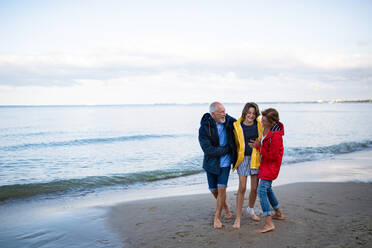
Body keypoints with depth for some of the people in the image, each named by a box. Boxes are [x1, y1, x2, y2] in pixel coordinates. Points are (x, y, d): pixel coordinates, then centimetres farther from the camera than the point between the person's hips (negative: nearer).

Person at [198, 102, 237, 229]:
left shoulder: (228, 121, -8)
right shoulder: (204, 129, -18)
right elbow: (208, 150, -22)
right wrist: (226, 149, -20)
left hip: (225, 163, 1)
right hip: (211, 163, -1)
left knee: (221, 189, -7)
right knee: (213, 190, 11)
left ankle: (217, 218, 8)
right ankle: (225, 205, 42)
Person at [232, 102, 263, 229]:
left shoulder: (259, 124, 0)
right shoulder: (238, 126, -4)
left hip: (255, 158, 2)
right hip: (243, 158, -2)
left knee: (254, 188, 8)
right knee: (242, 188, -5)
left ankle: (250, 209, 37)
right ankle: (238, 218, 6)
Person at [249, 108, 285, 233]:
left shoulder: (276, 136, -28)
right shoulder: (266, 128, -1)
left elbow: (272, 156, -22)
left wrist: (258, 147, -16)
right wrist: (258, 144, 3)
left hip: (271, 164, -10)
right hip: (265, 162, 10)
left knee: (262, 190, -15)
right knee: (267, 188, 21)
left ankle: (269, 224, -12)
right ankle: (279, 213, 39)